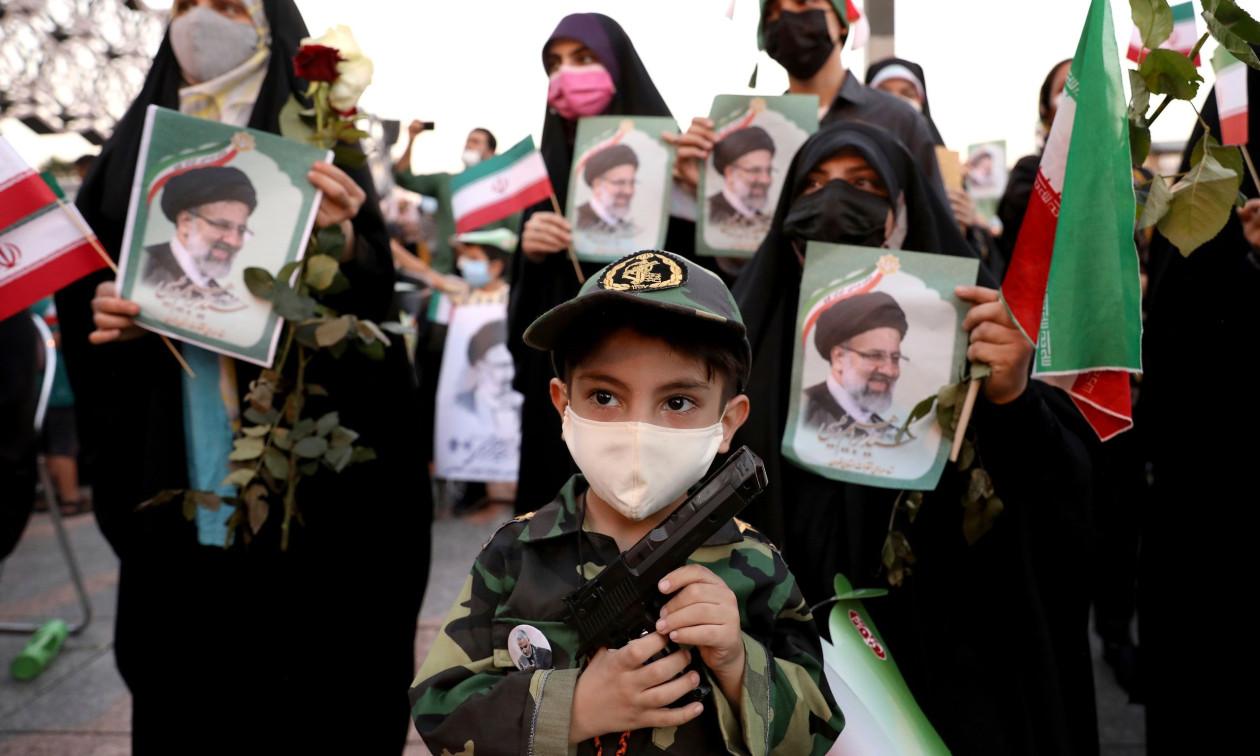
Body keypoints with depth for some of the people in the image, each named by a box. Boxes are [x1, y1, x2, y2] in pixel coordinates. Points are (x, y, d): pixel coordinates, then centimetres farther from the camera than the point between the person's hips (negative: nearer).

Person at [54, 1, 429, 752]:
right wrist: (103, 312, -7)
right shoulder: (135, 147, 14)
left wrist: (340, 239, -26)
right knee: (185, 671, 8)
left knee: (309, 672, 1)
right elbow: (79, 279, 14)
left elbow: (374, 294, -6)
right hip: (173, 461, 4)